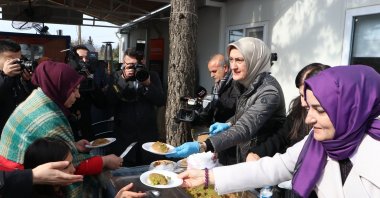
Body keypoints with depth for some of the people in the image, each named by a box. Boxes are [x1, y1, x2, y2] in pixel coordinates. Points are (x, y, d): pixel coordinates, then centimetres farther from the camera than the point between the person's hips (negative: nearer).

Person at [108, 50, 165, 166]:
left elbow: (161, 101, -2)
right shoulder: (117, 76, 3)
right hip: (124, 135, -1)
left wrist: (148, 84, -14)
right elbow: (110, 101, -11)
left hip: (148, 135, 1)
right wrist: (123, 79, -17)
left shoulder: (152, 76, 5)